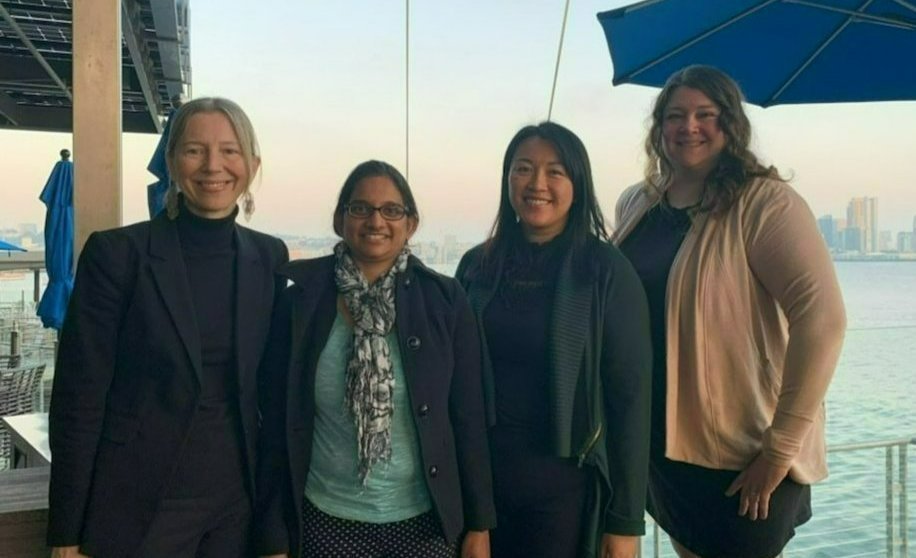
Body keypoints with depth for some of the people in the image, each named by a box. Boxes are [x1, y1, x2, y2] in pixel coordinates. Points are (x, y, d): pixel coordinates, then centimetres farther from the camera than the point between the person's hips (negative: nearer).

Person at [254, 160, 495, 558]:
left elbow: (469, 417, -1)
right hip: (326, 522, 0)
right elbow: (277, 425, -2)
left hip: (423, 522, 1)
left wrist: (479, 525, 0)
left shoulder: (445, 301, -4)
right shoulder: (299, 302, -5)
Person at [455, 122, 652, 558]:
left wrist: (625, 521, -9)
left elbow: (629, 396, -9)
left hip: (563, 484, -3)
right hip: (481, 475, 3)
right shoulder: (477, 266, 2)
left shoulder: (605, 270, -8)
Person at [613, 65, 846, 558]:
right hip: (658, 445, 6)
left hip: (742, 459, -6)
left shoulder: (764, 203, -15)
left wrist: (782, 445, -22)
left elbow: (822, 318, -22)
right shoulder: (634, 205, 4)